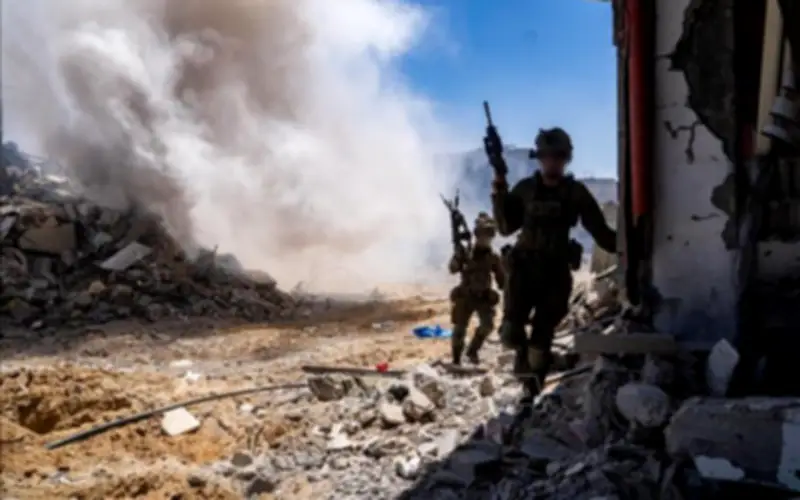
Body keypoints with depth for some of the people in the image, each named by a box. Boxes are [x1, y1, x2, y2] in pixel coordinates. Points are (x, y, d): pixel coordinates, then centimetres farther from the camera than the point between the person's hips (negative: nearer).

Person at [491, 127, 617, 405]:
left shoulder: (576, 193, 0)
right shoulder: (525, 189, 5)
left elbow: (600, 231, -2)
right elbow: (506, 228, 9)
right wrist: (499, 196, -5)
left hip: (556, 273, -1)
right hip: (524, 268, 1)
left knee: (541, 341, 0)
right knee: (511, 332, -13)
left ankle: (532, 394, 17)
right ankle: (523, 352, 22)